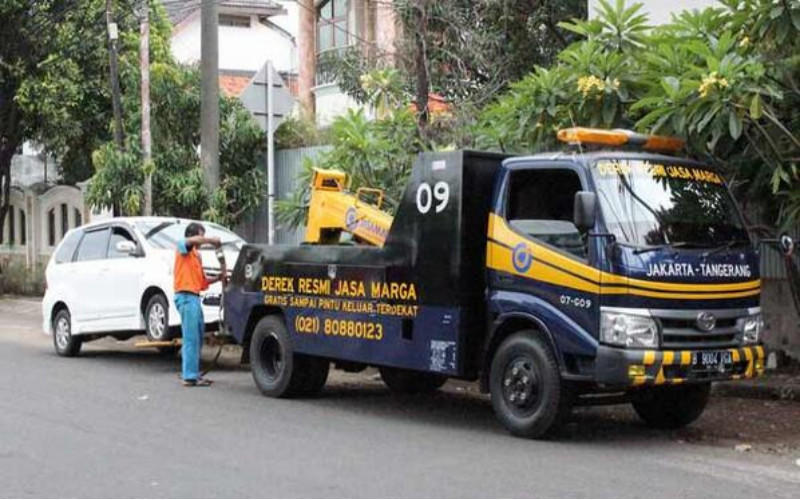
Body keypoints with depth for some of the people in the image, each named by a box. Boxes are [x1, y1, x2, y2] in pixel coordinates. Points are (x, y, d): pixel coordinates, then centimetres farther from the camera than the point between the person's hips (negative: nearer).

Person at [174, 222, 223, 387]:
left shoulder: (197, 255, 24)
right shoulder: (183, 247, -1)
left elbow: (202, 280, 22)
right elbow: (194, 240, -25)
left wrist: (217, 278, 7)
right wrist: (212, 241, -13)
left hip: (194, 297, 9)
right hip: (186, 296, -9)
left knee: (197, 338, 12)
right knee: (191, 338, -11)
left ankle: (190, 373, 19)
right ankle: (190, 376, -12)